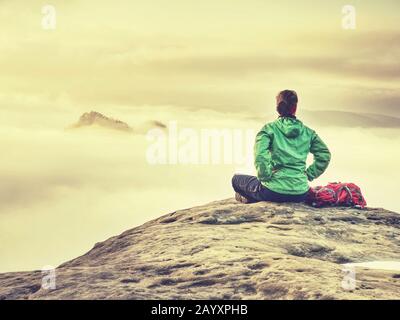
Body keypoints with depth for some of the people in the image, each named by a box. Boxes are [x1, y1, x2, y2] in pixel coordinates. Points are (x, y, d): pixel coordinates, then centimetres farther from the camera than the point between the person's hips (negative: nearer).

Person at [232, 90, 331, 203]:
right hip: (301, 194, 3)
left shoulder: (269, 129, -5)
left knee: (236, 179, 22)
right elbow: (324, 155, 7)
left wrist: (265, 177, -7)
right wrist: (308, 175, 12)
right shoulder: (308, 132, 6)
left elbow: (261, 156, -20)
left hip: (274, 193, -3)